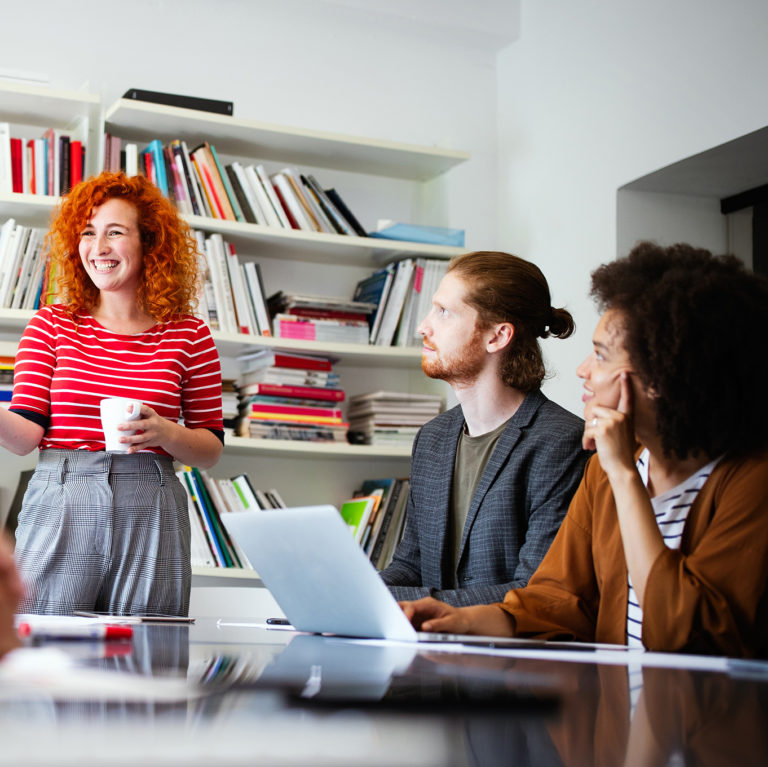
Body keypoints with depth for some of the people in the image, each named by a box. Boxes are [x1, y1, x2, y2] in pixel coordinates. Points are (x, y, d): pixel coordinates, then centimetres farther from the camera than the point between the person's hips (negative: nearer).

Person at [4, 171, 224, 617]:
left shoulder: (190, 336, 5)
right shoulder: (51, 325, 7)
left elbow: (212, 450, 8)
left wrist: (166, 434, -11)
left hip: (150, 513, 0)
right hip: (59, 506, 0)